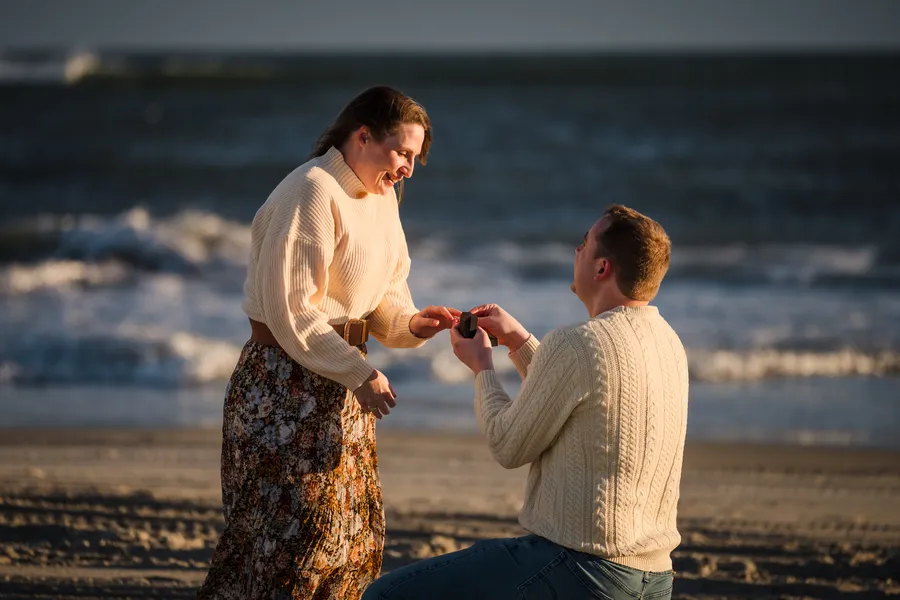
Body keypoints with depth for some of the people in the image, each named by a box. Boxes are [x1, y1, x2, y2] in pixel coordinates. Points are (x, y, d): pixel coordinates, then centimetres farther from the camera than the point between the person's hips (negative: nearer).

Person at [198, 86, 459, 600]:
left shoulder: (380, 197, 10)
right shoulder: (312, 194, -18)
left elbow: (384, 292, 17)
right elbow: (292, 311, -22)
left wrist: (410, 323, -6)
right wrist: (360, 374, -22)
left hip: (341, 379, 9)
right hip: (290, 377, -9)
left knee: (355, 527, 12)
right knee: (296, 527, -6)